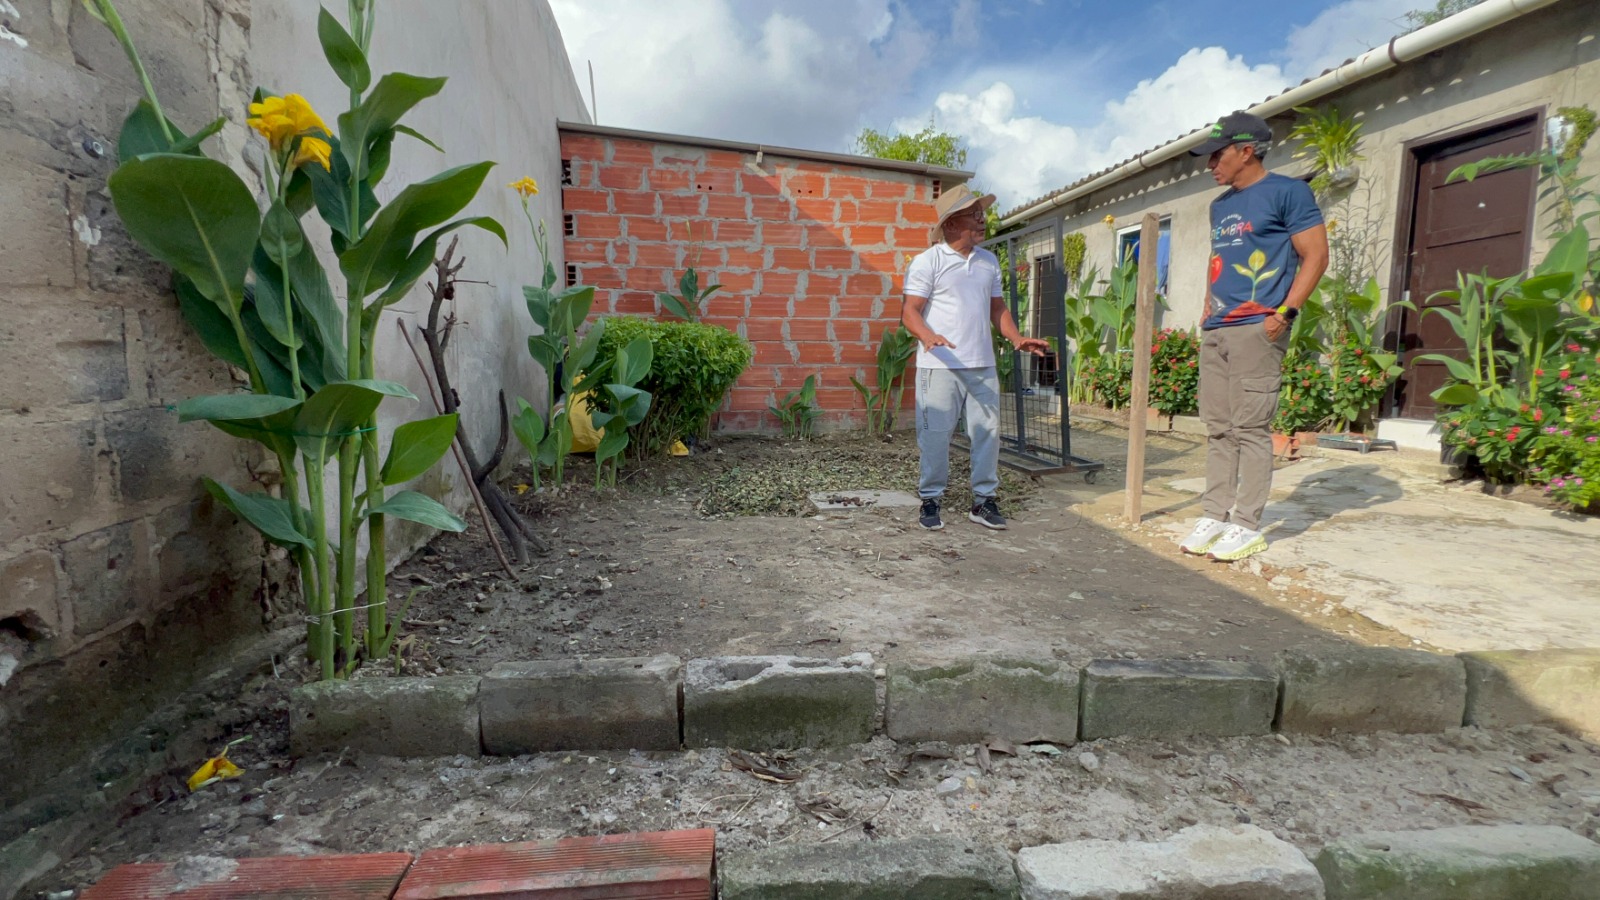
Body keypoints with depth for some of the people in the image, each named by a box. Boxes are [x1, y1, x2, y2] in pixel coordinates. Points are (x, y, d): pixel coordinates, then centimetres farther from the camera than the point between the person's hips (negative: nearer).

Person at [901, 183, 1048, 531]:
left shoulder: (989, 261, 15)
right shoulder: (927, 261, -3)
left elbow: (997, 307, 21)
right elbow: (910, 311, -9)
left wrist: (1016, 339, 5)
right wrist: (928, 336, -29)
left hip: (983, 365, 6)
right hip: (940, 365, -5)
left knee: (987, 431, 6)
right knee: (935, 435, -1)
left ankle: (984, 500, 18)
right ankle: (930, 500, 14)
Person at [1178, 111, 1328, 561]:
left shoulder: (1287, 191, -1)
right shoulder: (1219, 206, 21)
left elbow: (1315, 256, -5)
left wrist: (1285, 312, -14)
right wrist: (1208, 307, 15)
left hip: (1257, 328, -7)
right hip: (1215, 331, 7)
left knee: (1251, 428, -7)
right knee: (1217, 428, 7)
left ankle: (1247, 526, -1)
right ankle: (1214, 516, 12)